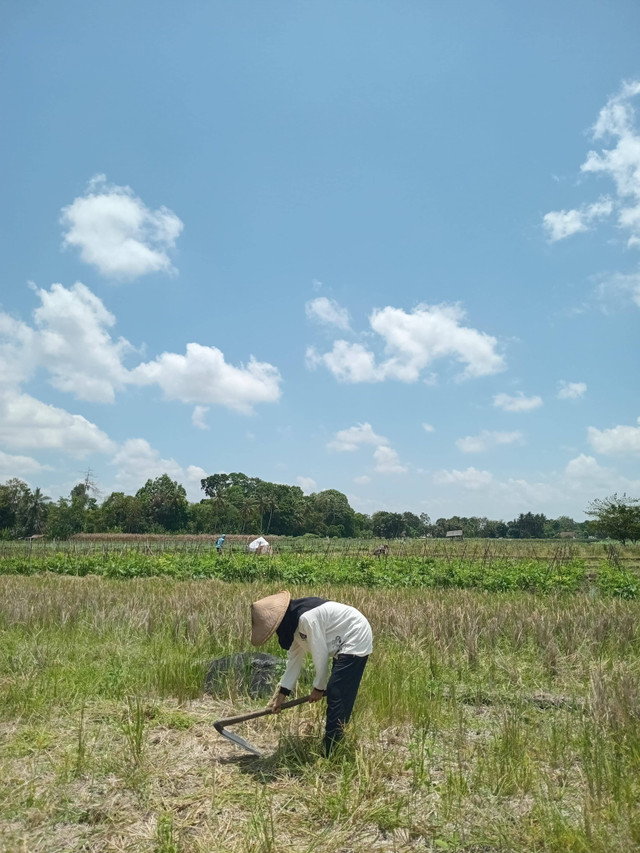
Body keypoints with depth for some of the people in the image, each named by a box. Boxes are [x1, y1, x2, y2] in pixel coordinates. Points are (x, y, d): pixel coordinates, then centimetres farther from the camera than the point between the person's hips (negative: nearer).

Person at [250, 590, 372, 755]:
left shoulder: (306, 618, -29)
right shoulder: (293, 624, 2)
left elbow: (320, 654, -22)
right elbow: (294, 657, 8)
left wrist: (319, 687, -7)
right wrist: (282, 692, 7)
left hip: (356, 640, -10)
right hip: (344, 644, 10)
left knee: (337, 697, -10)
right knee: (333, 694, 12)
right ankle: (332, 749, 23)